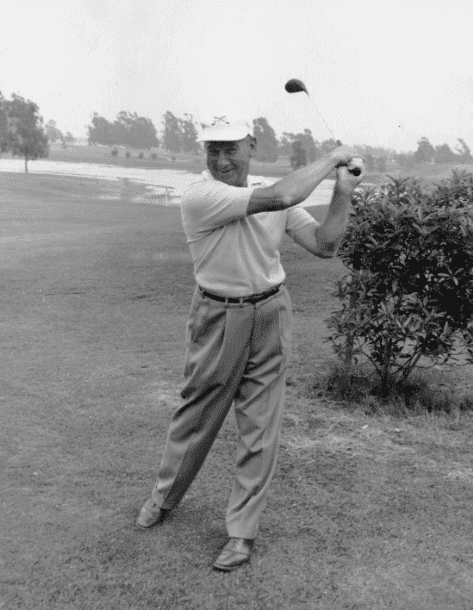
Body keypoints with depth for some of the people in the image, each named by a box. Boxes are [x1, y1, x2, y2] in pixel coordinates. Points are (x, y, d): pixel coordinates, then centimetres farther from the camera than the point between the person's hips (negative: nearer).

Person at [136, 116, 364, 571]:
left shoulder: (270, 191, 1)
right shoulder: (198, 197, -19)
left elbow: (324, 245, -2)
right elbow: (281, 197, -30)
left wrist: (343, 194, -12)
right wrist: (331, 158, -18)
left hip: (271, 316, 4)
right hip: (217, 318, -3)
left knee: (260, 427, 5)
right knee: (196, 413, 12)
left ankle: (242, 530, 19)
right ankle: (165, 496, 39)